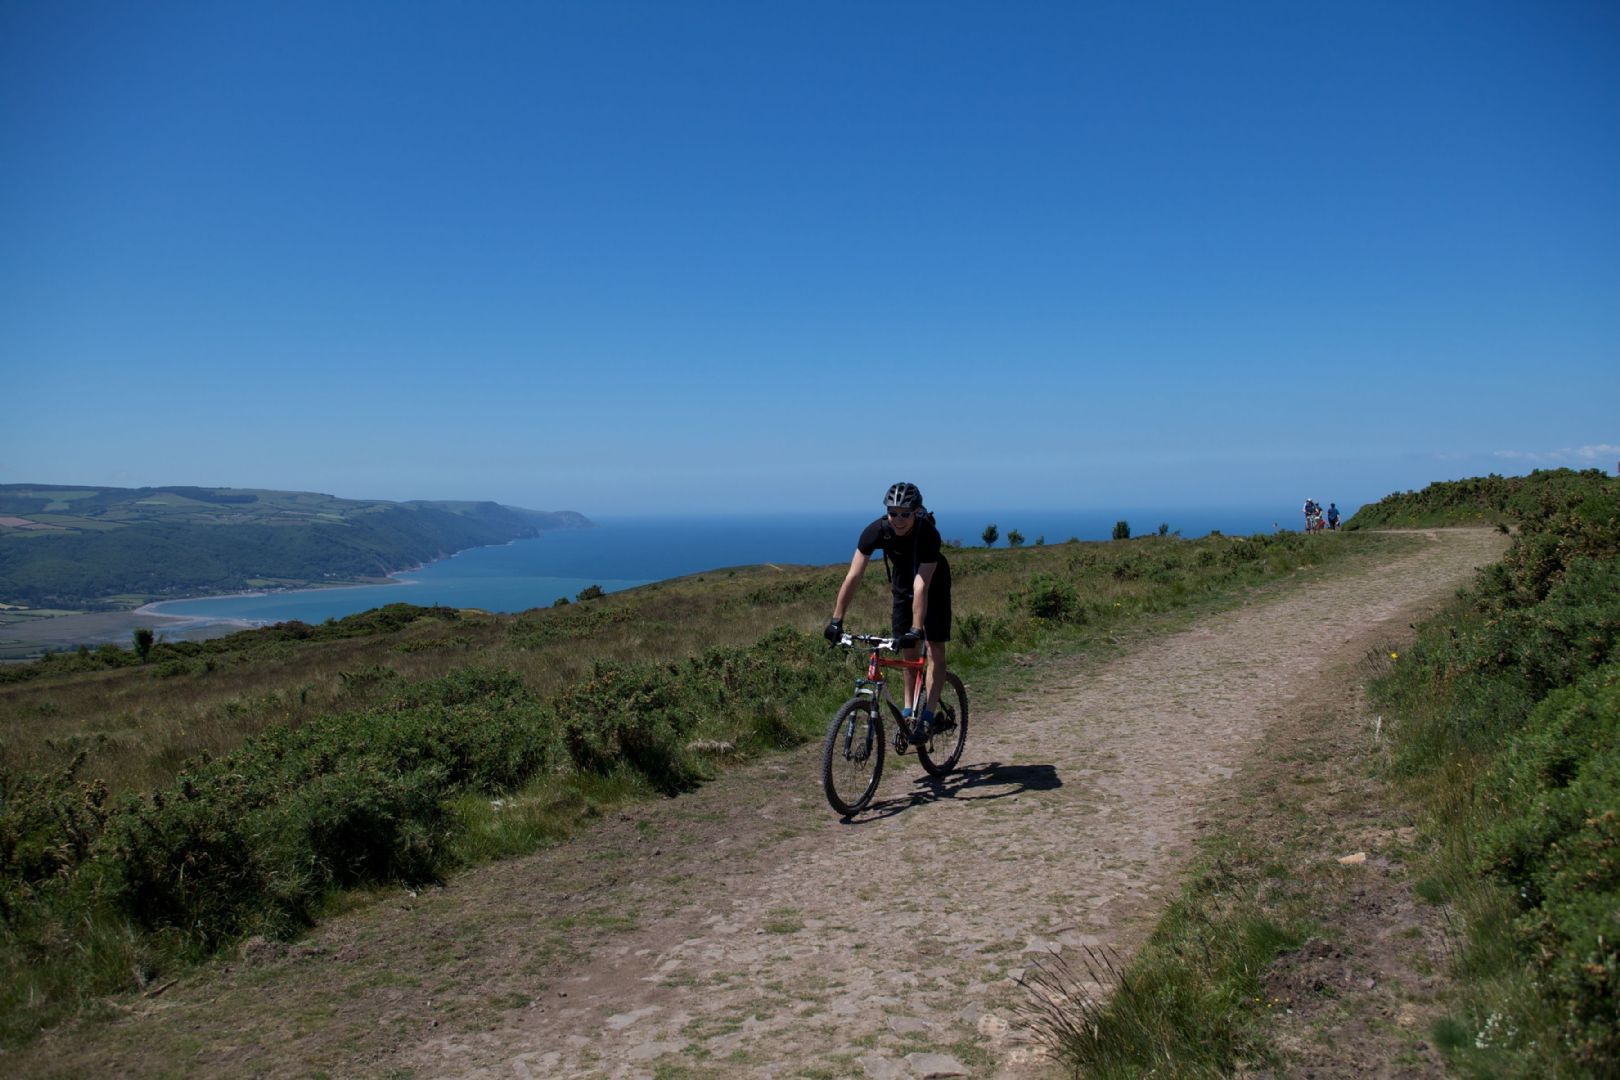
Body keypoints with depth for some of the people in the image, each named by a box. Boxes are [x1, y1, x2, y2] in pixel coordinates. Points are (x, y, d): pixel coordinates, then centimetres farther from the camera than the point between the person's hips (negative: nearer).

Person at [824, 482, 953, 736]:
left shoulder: (928, 534, -37)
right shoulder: (876, 531, -28)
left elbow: (921, 586, -41)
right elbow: (853, 575, -30)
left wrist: (916, 629, -47)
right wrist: (836, 619, -35)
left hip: (934, 586, -3)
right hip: (902, 586, 3)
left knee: (935, 649, -10)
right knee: (908, 653, 5)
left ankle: (927, 716, -9)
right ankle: (908, 712, 15)